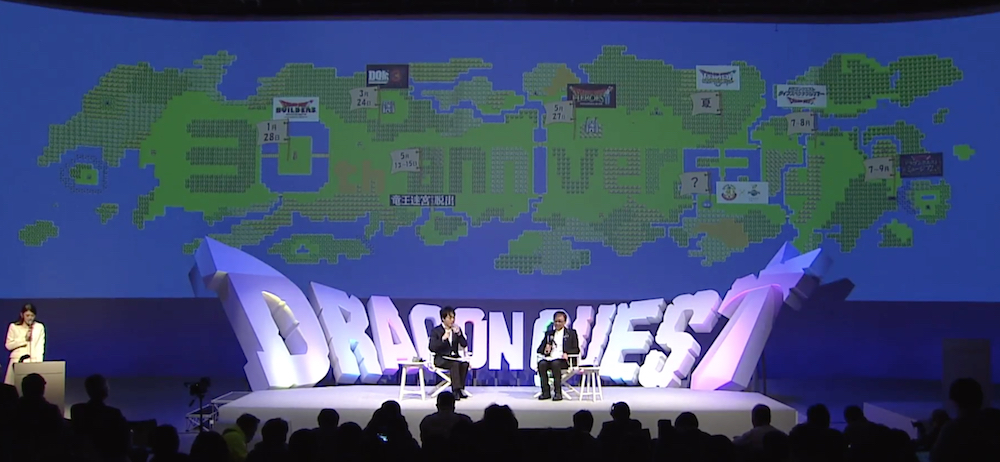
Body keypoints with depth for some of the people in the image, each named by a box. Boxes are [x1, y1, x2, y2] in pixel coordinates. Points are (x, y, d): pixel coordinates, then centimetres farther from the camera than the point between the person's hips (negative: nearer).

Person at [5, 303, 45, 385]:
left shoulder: (39, 327, 8)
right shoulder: (14, 327, 7)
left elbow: (40, 346, 1)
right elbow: (8, 346, 3)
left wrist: (38, 362, -11)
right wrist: (24, 339, -5)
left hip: (34, 361, 0)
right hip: (18, 361, 0)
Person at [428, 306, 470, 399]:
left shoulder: (457, 329, 12)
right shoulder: (435, 331, 0)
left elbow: (464, 345, 5)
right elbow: (431, 348, -11)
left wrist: (459, 333, -11)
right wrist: (443, 338, -22)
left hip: (454, 357, 4)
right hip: (441, 359, -4)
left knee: (465, 364, -29)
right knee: (455, 364, -35)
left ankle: (459, 389, -24)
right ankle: (456, 390, -34)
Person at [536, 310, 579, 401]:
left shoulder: (571, 333, 14)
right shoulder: (549, 333, 24)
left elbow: (576, 350, 6)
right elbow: (539, 349, 20)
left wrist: (567, 353, -14)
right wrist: (545, 350, -5)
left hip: (562, 359, -3)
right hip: (550, 358, 3)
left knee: (555, 363, -38)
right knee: (541, 363, -31)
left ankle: (558, 393, -35)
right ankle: (546, 392, -27)